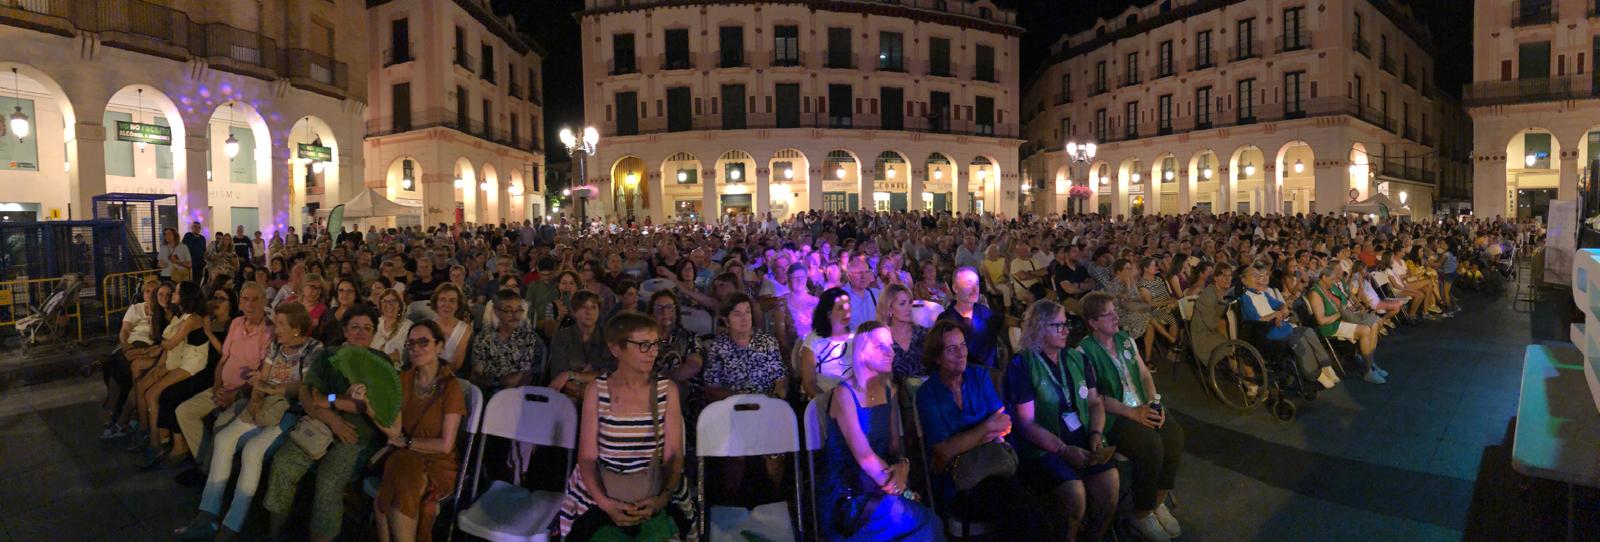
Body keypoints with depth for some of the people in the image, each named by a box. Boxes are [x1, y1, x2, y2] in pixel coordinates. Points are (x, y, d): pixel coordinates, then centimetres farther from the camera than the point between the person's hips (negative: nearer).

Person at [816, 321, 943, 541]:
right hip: (845, 494, -6)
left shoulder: (889, 392, 10)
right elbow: (864, 456, -17)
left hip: (879, 486, 6)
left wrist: (902, 468, -13)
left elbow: (896, 446, 7)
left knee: (928, 521, -21)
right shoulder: (844, 394, -12)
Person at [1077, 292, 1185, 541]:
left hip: (1141, 409, 7)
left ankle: (1158, 503, 1)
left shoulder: (1125, 339, 12)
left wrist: (1154, 402, -5)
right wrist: (1132, 413, -19)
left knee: (1174, 435, -18)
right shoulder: (1085, 351, -11)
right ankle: (1142, 516, -8)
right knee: (1151, 444, -29)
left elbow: (1145, 374, 13)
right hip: (1111, 417, -7)